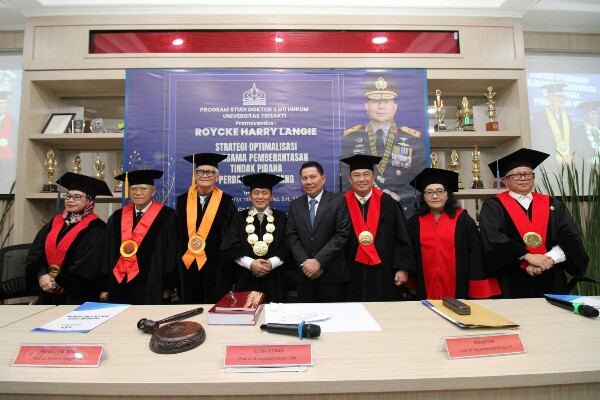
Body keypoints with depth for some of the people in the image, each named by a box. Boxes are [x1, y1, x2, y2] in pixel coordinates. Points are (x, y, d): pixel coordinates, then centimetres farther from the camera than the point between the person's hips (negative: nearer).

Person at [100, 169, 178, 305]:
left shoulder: (167, 217, -6)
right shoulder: (116, 218, 8)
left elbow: (172, 254, -7)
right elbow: (109, 254, 11)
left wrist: (168, 287, -8)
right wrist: (104, 287, 9)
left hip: (151, 288, -4)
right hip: (120, 287, 4)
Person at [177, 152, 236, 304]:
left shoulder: (226, 202, -3)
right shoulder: (183, 200, 5)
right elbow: (177, 234, 8)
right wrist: (178, 261, 4)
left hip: (216, 265, -2)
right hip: (188, 265, 3)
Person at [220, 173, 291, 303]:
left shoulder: (281, 217, 5)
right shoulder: (240, 217, 6)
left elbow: (288, 247, 0)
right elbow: (230, 247, -2)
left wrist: (271, 263, -15)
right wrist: (250, 263, -15)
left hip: (274, 279, 0)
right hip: (246, 278, 0)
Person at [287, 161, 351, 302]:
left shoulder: (338, 201, -4)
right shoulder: (295, 205, 8)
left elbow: (342, 235, -10)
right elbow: (292, 236, 4)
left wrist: (318, 261, -14)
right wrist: (305, 262, -9)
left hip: (332, 274, -3)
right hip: (304, 273, 3)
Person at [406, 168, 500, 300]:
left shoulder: (463, 220, 0)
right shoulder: (415, 222, 4)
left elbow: (476, 254, -1)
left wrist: (477, 294, -4)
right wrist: (411, 287, 3)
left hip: (458, 289, -1)